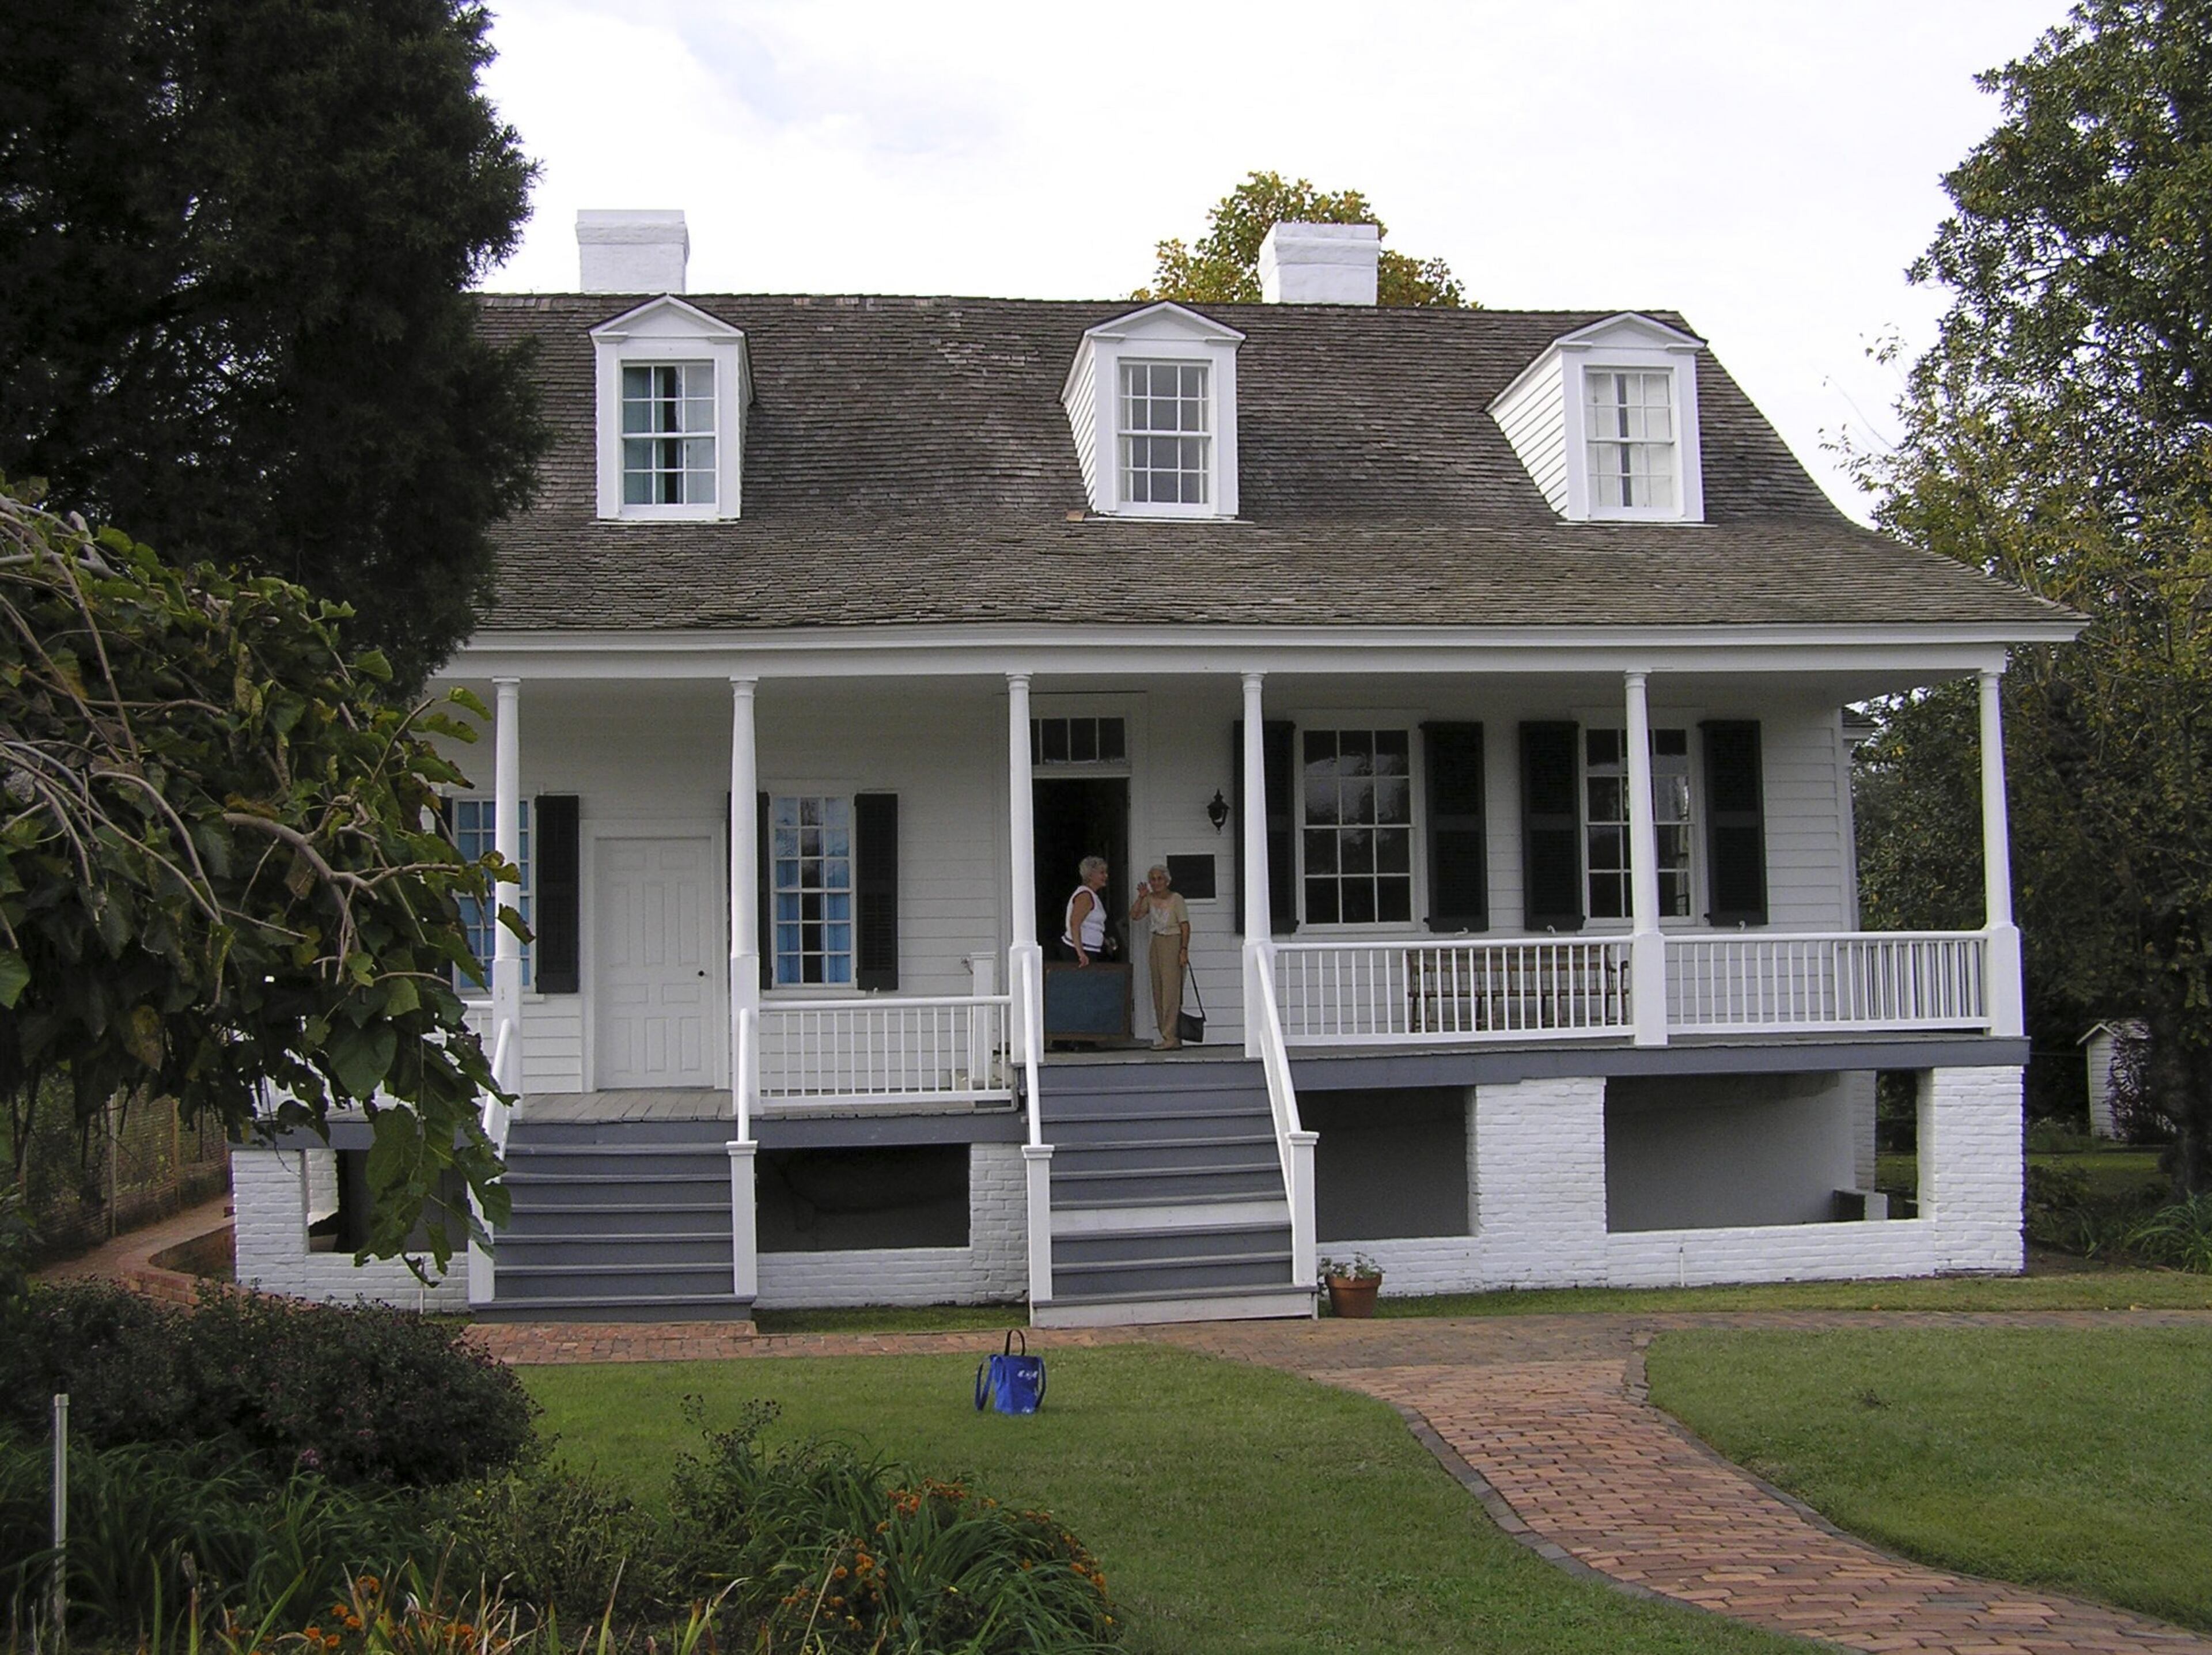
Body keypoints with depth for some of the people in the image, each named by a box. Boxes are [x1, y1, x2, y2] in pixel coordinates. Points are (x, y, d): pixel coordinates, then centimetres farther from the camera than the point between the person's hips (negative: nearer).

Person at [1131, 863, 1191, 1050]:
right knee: (1158, 991, 6)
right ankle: (1170, 1036, 10)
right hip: (1156, 944, 7)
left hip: (1173, 943, -7)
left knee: (1171, 991, -11)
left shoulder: (1176, 900, -9)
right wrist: (1141, 898, -6)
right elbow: (1134, 915, 5)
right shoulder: (1150, 899, 9)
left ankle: (1170, 1038, -13)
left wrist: (1184, 950, -17)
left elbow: (1185, 926, -10)